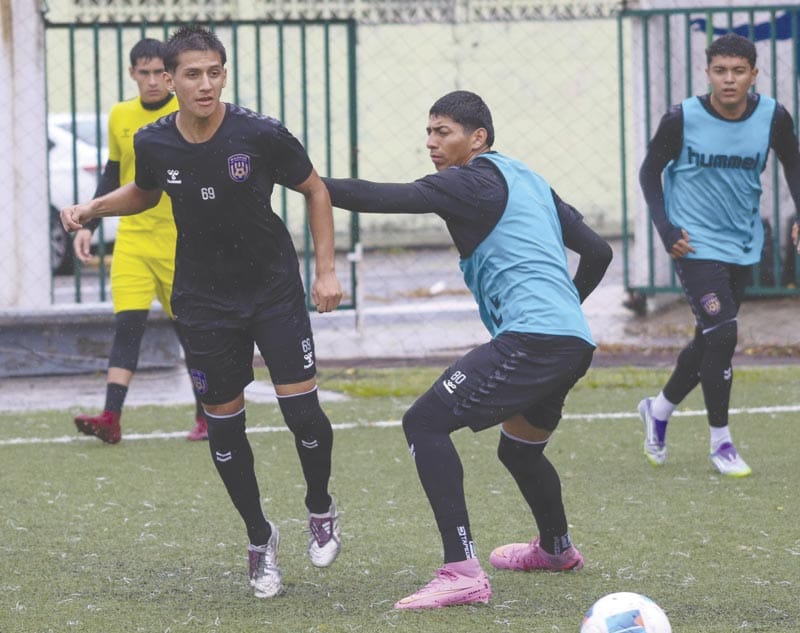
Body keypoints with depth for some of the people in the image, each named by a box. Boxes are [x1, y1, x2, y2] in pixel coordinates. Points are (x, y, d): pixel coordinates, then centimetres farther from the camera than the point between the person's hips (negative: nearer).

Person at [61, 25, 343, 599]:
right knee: (223, 423, 4)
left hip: (275, 289, -2)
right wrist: (95, 208, 0)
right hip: (204, 300, 2)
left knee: (302, 411, -8)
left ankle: (321, 509, 23)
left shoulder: (262, 135, -19)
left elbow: (315, 190, -3)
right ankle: (260, 541, 24)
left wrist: (327, 270, -5)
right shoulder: (154, 144, -10)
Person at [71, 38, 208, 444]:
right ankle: (111, 419, -17)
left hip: (180, 240, -3)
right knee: (127, 323, -10)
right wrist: (89, 225, 14)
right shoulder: (120, 116, 8)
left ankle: (206, 417, 19)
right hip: (131, 238, 3)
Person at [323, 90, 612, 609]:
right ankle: (556, 548, 59)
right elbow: (598, 251, 26)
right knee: (519, 448, 33)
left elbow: (388, 198, -14)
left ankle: (462, 572, -24)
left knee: (425, 423, -14)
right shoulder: (530, 182, 24)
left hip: (532, 336, -10)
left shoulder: (477, 180, -3)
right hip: (575, 340, 10)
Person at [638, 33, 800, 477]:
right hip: (697, 245, -4)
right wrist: (666, 228, -12)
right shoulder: (683, 119, -16)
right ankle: (720, 441, -1)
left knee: (711, 341, 14)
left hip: (744, 247, 4)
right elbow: (651, 171, -2)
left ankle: (660, 410, 39)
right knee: (721, 335, -15)